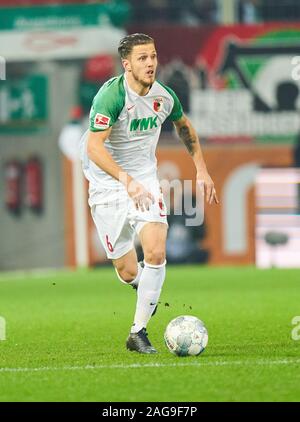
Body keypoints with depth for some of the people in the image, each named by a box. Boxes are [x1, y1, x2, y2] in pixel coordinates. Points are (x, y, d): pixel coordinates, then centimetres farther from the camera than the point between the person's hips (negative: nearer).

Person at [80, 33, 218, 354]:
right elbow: (94, 147, -28)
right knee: (128, 272, -1)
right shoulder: (111, 96, -21)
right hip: (107, 186, -4)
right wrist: (126, 180, -39)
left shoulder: (163, 96, -3)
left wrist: (201, 169, 16)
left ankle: (138, 333, -7)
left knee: (156, 253, -18)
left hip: (145, 181, 4)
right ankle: (143, 286, 38)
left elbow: (184, 126, 20)